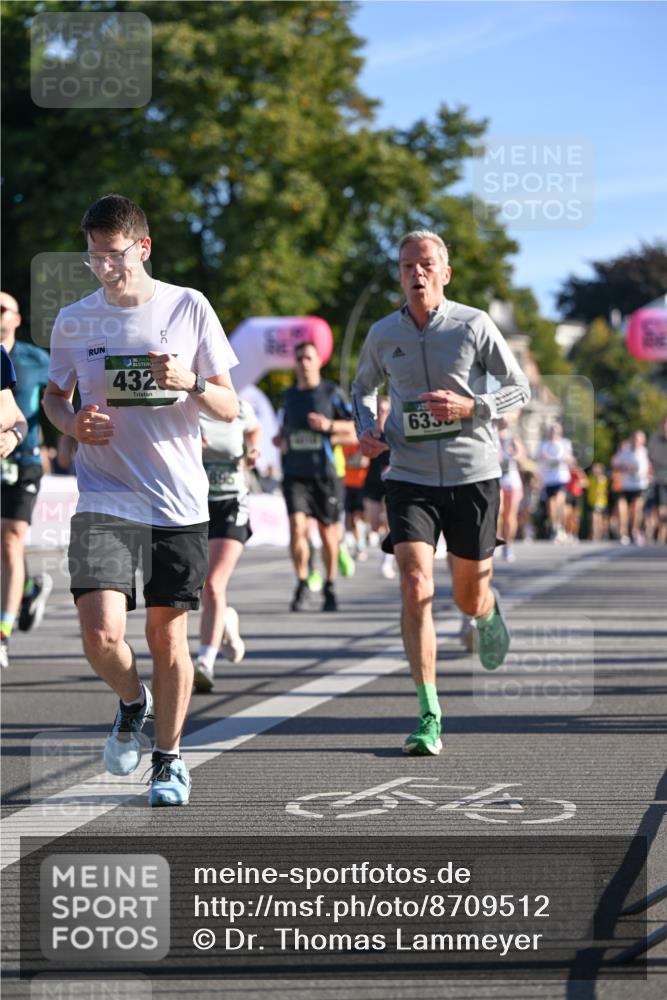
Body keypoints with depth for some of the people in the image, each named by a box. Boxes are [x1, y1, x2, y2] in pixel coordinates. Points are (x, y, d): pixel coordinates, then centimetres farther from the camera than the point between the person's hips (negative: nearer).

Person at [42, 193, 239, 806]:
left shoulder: (189, 308, 0)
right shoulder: (75, 320, 4)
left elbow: (230, 408, 4)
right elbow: (54, 395, 19)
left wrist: (190, 384, -17)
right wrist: (73, 423, -3)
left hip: (180, 502, 0)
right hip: (104, 499, 0)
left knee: (168, 635, 4)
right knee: (102, 634, -15)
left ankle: (170, 758, 24)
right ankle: (133, 703, 18)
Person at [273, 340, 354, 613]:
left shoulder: (331, 393, 0)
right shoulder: (289, 396, 11)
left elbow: (356, 426, -1)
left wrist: (329, 425, -16)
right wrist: (280, 439, 6)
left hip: (325, 473, -2)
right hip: (295, 474, 2)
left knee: (328, 531, 7)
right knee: (297, 526, -16)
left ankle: (329, 587, 24)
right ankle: (302, 584, -3)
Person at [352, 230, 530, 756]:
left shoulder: (474, 326, -5)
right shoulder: (382, 335, 3)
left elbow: (519, 388, 1)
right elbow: (363, 387, 22)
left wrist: (470, 406, -17)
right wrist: (366, 428, 1)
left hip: (473, 476, -1)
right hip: (410, 477, 1)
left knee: (469, 598, 10)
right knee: (416, 586, -17)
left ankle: (490, 612, 52)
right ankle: (429, 717, -15)